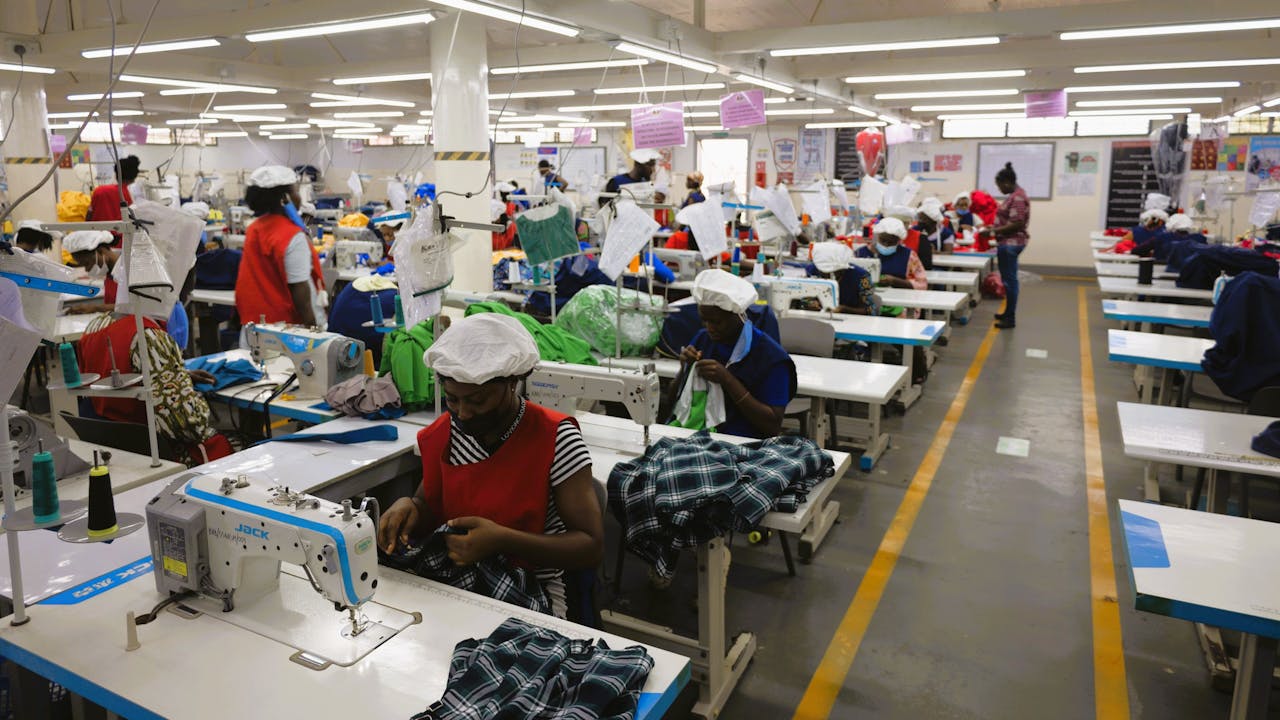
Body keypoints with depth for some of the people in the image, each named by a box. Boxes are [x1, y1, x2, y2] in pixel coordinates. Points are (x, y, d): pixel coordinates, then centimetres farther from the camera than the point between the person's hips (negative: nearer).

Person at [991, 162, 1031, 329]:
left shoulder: (1018, 198, -18)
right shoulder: (1014, 195, 14)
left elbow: (1017, 224, -24)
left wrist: (994, 231, -20)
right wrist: (994, 227, 12)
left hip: (1011, 244, -10)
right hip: (1008, 243, 10)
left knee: (1010, 279, -6)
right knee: (1008, 279, 16)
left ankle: (1011, 318, -1)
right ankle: (1008, 312, 25)